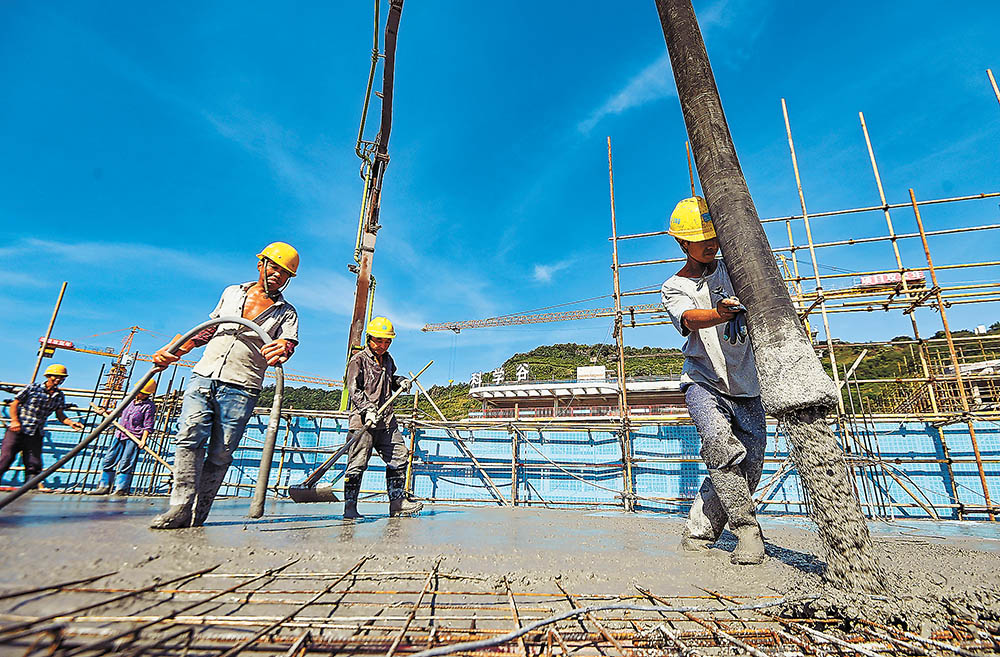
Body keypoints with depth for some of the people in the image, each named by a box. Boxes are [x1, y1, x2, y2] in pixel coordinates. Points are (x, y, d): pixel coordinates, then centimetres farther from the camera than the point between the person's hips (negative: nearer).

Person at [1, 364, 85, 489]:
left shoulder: (59, 396, 6)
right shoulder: (33, 388, -5)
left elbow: (60, 415, 7)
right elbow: (14, 404, -1)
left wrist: (71, 423, -12)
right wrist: (15, 421, -14)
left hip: (35, 434, 3)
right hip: (17, 430, -3)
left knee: (34, 465, 2)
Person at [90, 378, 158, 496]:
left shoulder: (149, 406, -10)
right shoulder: (131, 400, 11)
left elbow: (147, 426, -12)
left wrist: (143, 440, -20)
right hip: (120, 435, 8)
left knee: (125, 464, -6)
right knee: (108, 460, 11)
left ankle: (121, 489, 2)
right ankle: (104, 486, 23)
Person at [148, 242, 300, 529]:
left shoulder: (286, 313, 9)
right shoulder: (232, 292, 18)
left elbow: (289, 341, -9)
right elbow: (208, 330, 25)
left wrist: (283, 348, -34)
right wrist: (174, 351, 15)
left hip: (240, 389, -2)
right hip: (203, 376, 2)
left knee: (220, 454, -3)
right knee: (190, 436, -13)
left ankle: (196, 515, 6)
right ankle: (180, 506, -6)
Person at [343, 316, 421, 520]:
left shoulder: (388, 360, 17)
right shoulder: (358, 360, -4)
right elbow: (353, 390, -12)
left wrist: (400, 381, 13)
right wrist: (368, 409, -25)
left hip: (387, 421, 7)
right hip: (362, 420, -7)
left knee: (399, 458, 7)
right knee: (358, 463, -6)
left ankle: (397, 502, 16)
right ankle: (350, 507, 5)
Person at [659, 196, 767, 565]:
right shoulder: (674, 289, 3)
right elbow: (690, 318, -19)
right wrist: (720, 314, -42)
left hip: (747, 387, 4)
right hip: (704, 382, -3)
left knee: (748, 469, 0)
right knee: (719, 442, -29)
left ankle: (698, 533, 13)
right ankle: (747, 529, -12)